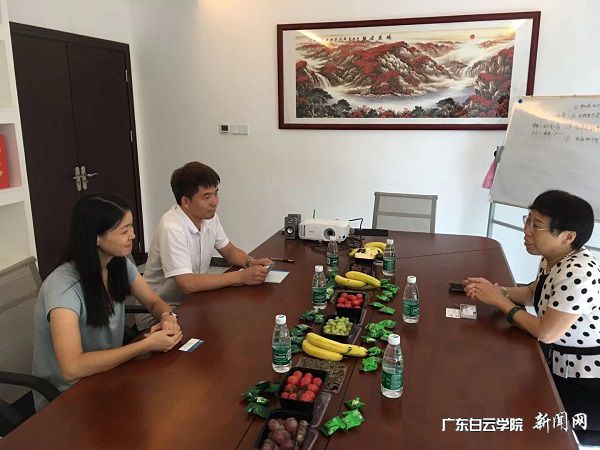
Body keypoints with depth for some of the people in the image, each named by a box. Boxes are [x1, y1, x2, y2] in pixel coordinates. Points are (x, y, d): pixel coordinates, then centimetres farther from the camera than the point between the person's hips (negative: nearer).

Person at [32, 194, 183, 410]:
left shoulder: (120, 265, -6)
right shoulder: (62, 286, -28)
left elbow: (154, 302, 5)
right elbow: (72, 368, -36)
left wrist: (167, 317, -19)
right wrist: (148, 344, -31)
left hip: (107, 372, 6)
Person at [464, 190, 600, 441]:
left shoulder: (577, 275, -31)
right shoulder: (552, 257, -3)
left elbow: (545, 333, -27)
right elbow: (534, 293, 13)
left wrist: (500, 301, -15)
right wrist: (496, 289, -5)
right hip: (560, 364, 8)